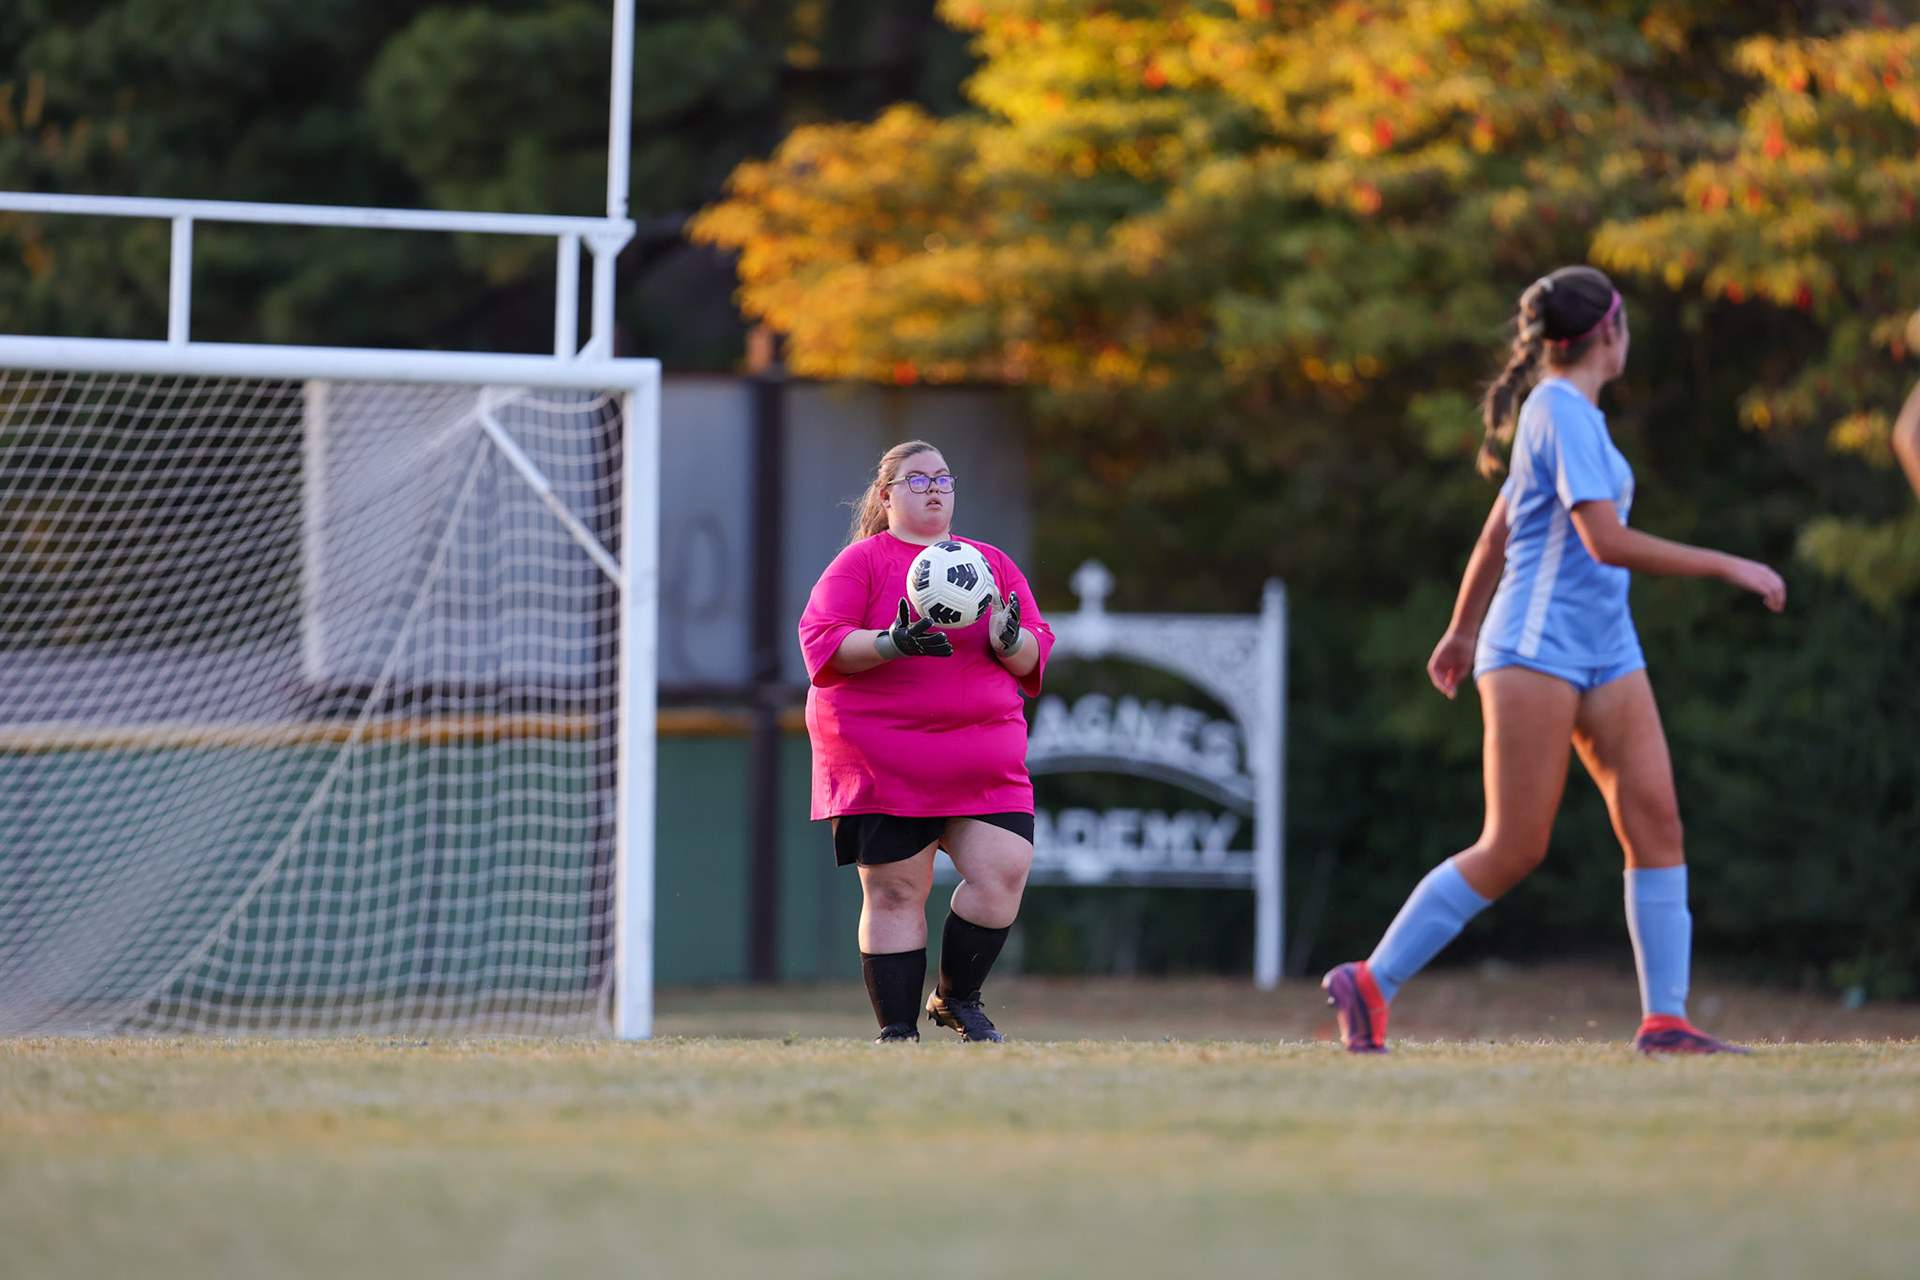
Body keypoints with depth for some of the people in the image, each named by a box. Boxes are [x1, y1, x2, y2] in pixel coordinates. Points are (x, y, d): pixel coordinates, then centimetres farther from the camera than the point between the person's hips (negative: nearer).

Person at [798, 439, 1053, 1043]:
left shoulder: (992, 563, 16)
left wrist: (1009, 641, -10)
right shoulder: (861, 562, 4)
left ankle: (957, 998, 10)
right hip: (882, 761, -4)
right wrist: (891, 644, -22)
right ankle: (897, 1032, 3)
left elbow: (1036, 653, 14)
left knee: (1003, 870, -11)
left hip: (983, 760, 4)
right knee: (896, 892, -4)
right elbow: (820, 641, -6)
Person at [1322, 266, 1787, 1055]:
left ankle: (1665, 1020, -5)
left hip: (1604, 651, 9)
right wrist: (1726, 567, -18)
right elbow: (1606, 541, -22)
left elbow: (1499, 528, 26)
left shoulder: (1564, 413, 16)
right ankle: (1370, 984, 0)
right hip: (1537, 649, -9)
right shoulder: (1564, 413, -13)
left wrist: (1464, 630, 35)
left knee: (1655, 819, -3)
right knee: (1514, 849, -9)